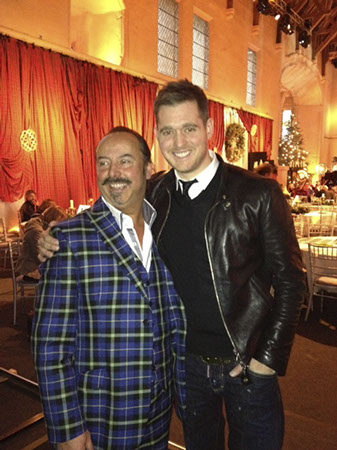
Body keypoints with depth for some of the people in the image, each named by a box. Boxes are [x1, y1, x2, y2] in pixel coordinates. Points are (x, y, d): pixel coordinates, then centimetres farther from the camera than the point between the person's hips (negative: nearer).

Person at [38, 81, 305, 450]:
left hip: (247, 365, -3)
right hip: (187, 361, 3)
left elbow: (289, 280, -9)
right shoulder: (153, 195, -4)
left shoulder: (259, 194, -14)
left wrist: (269, 359, -11)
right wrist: (56, 245, -11)